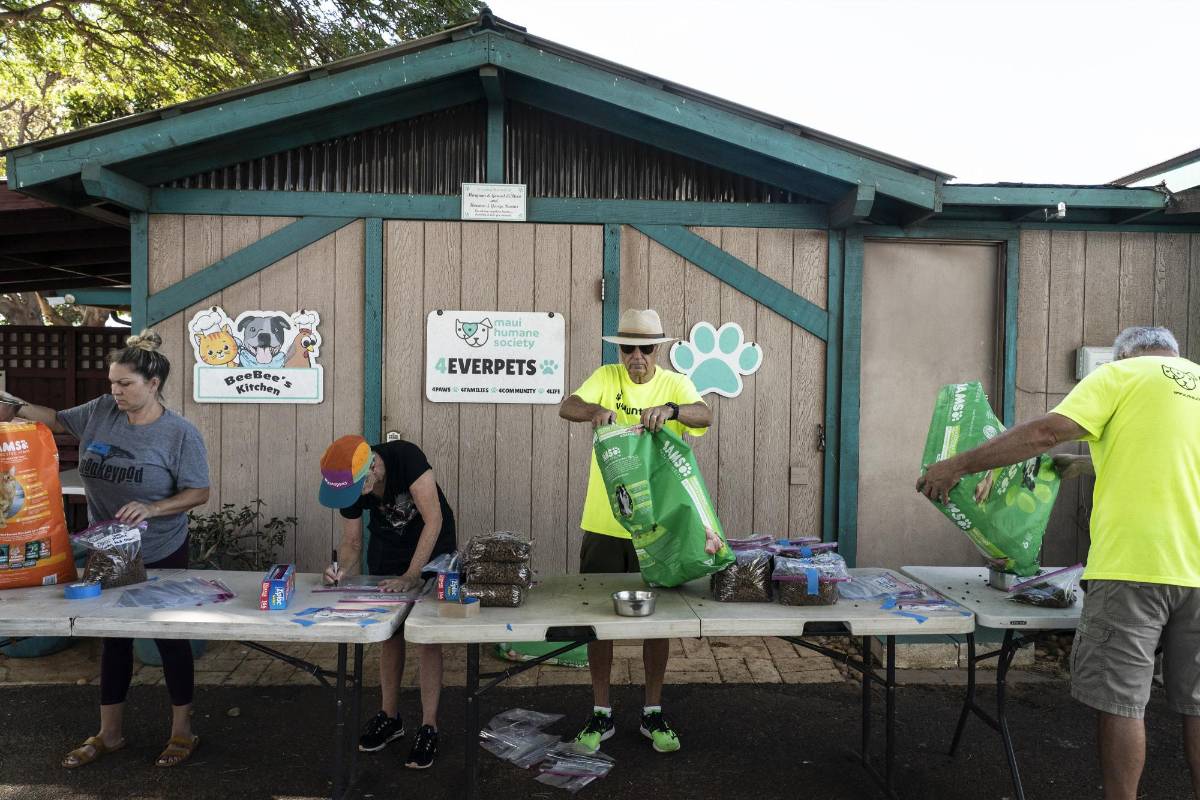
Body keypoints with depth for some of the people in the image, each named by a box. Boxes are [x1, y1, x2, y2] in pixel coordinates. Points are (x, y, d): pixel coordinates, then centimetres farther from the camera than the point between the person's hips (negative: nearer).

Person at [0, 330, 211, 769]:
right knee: (112, 638, 16)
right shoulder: (100, 412, -5)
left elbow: (198, 493, -15)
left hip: (161, 555, -5)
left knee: (170, 638, 8)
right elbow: (57, 420, 13)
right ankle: (109, 732, 33)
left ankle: (182, 730, 24)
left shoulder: (180, 433, -18)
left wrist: (152, 509, -28)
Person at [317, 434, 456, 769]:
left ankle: (428, 727, 4)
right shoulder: (347, 486, -19)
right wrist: (343, 568, -30)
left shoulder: (406, 457, -35)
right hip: (386, 545, 4)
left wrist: (411, 576, -33)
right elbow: (352, 543, -8)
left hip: (432, 546, -4)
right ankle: (390, 717, 24)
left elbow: (434, 520, -32)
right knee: (389, 631, 7)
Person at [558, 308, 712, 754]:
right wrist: (595, 410, -37)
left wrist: (670, 409, -40)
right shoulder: (606, 378, 0)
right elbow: (567, 407, -16)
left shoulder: (675, 385, -1)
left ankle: (653, 714, 26)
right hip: (604, 522, 0)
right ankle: (601, 714, 23)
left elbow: (704, 416, -20)